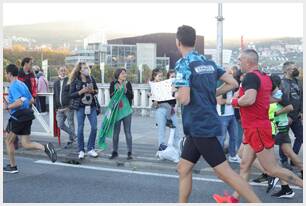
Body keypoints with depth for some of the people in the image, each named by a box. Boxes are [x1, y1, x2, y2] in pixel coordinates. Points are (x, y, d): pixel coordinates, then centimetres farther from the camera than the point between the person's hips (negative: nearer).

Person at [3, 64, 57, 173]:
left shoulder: (13, 86, -13)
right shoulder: (22, 84, 15)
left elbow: (19, 102, -25)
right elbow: (31, 100, 20)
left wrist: (7, 107, -11)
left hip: (18, 117, -8)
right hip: (27, 116, 8)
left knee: (8, 140, 11)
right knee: (25, 144, 8)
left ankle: (12, 166, 19)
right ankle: (45, 147, -15)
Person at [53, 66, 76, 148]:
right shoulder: (56, 83, 15)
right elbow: (54, 95, 20)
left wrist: (72, 105, -16)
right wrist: (56, 107, 17)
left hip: (68, 107, -6)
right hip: (60, 108, 6)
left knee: (70, 124, 1)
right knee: (60, 125, 5)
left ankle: (70, 140, 14)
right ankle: (73, 135, 23)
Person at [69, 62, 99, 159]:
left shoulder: (91, 78, 5)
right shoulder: (75, 81, -5)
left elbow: (96, 90, 15)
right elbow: (71, 95, -6)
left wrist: (93, 91, -7)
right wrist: (81, 91, -19)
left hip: (92, 106, 3)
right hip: (80, 107, -3)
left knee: (94, 127, -1)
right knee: (80, 128, 1)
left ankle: (90, 149, 14)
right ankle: (81, 150, 14)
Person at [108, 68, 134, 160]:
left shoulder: (128, 83, 3)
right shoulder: (113, 84, 2)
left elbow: (131, 96, -2)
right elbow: (111, 96, -3)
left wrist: (125, 89, -15)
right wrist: (117, 90, -17)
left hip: (127, 111, 0)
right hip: (116, 111, 0)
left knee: (127, 131, 2)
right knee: (116, 132, 6)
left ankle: (129, 153, 6)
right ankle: (115, 152, 17)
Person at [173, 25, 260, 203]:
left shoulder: (183, 64, -13)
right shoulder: (208, 62, 10)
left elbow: (185, 99, -20)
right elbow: (233, 83, 9)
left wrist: (176, 94, 2)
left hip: (200, 126, -9)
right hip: (204, 123, 9)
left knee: (224, 171, -5)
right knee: (184, 168, 15)